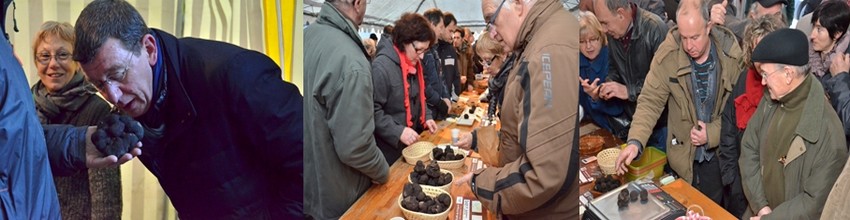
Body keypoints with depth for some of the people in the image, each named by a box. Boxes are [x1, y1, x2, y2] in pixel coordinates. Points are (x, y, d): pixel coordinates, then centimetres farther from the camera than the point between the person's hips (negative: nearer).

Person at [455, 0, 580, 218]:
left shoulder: (552, 52, -26)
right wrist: (479, 140, 12)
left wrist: (481, 183, -15)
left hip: (549, 212, -9)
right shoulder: (544, 38, 8)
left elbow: (545, 174, -29)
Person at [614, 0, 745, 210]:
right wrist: (635, 142, -27)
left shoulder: (732, 54, -13)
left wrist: (713, 133, -16)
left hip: (724, 154, 1)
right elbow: (650, 101, -14)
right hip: (686, 158, 0)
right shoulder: (667, 55, -15)